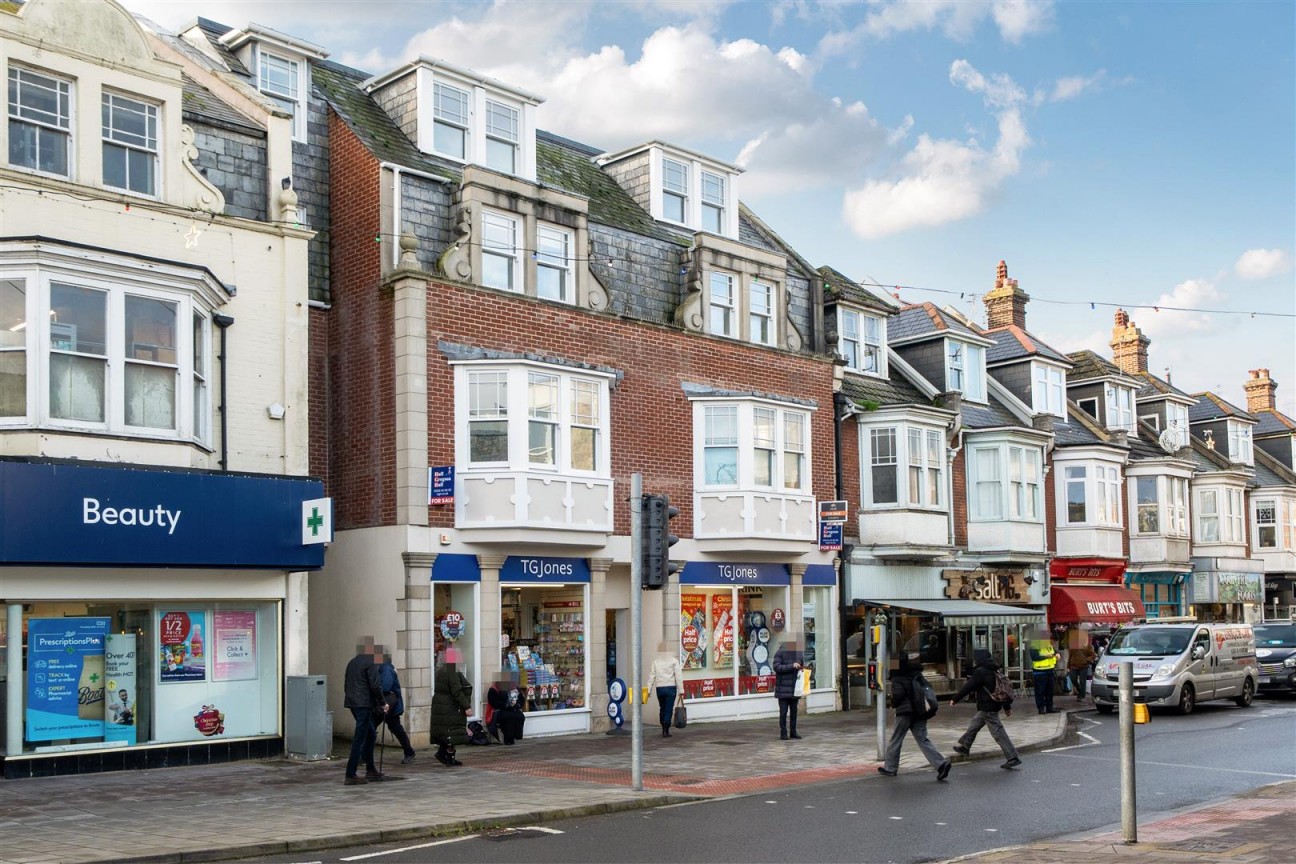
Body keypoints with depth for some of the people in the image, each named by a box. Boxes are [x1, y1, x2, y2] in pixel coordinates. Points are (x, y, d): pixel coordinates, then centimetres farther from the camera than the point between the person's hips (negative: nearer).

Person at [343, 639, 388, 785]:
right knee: (359, 738, -6)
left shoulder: (352, 662, 15)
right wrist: (382, 703, -4)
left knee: (370, 734, 19)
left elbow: (346, 684, 19)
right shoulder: (370, 663, -11)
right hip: (364, 704, -9)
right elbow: (375, 685, -15)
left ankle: (370, 769, 24)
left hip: (352, 702, 9)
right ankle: (350, 775, -6)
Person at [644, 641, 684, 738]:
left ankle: (664, 729, 26)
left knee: (662, 709, 18)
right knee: (669, 709, 1)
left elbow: (651, 676, 2)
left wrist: (648, 690, 4)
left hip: (660, 688, 3)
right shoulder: (674, 661, -2)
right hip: (671, 687, -3)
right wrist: (681, 690, -3)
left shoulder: (655, 661, 4)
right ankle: (666, 731, -4)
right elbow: (678, 676, -5)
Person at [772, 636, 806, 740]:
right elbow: (776, 667, -16)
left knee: (794, 710, 11)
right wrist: (791, 666, -21)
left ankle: (793, 732, 19)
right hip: (783, 688, -5)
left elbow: (804, 665, 22)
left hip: (795, 688, 5)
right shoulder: (780, 653, -7)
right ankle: (783, 733, 3)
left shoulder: (799, 653, 10)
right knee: (783, 711, -3)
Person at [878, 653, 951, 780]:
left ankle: (890, 768, 14)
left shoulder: (897, 678, -9)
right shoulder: (917, 674, 12)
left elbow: (898, 694, -19)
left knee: (895, 739, 7)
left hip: (905, 712, -6)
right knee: (922, 739, 4)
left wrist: (893, 703, -1)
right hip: (920, 712, 6)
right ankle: (941, 764, -11)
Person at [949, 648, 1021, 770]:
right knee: (974, 725, 22)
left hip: (987, 708, -10)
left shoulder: (980, 672, -17)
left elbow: (968, 687, -15)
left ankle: (1013, 758, -7)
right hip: (994, 704, 10)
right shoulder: (993, 671, 10)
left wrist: (955, 699, -5)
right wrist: (1007, 707, 21)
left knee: (998, 733, -7)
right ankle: (964, 747, 37)